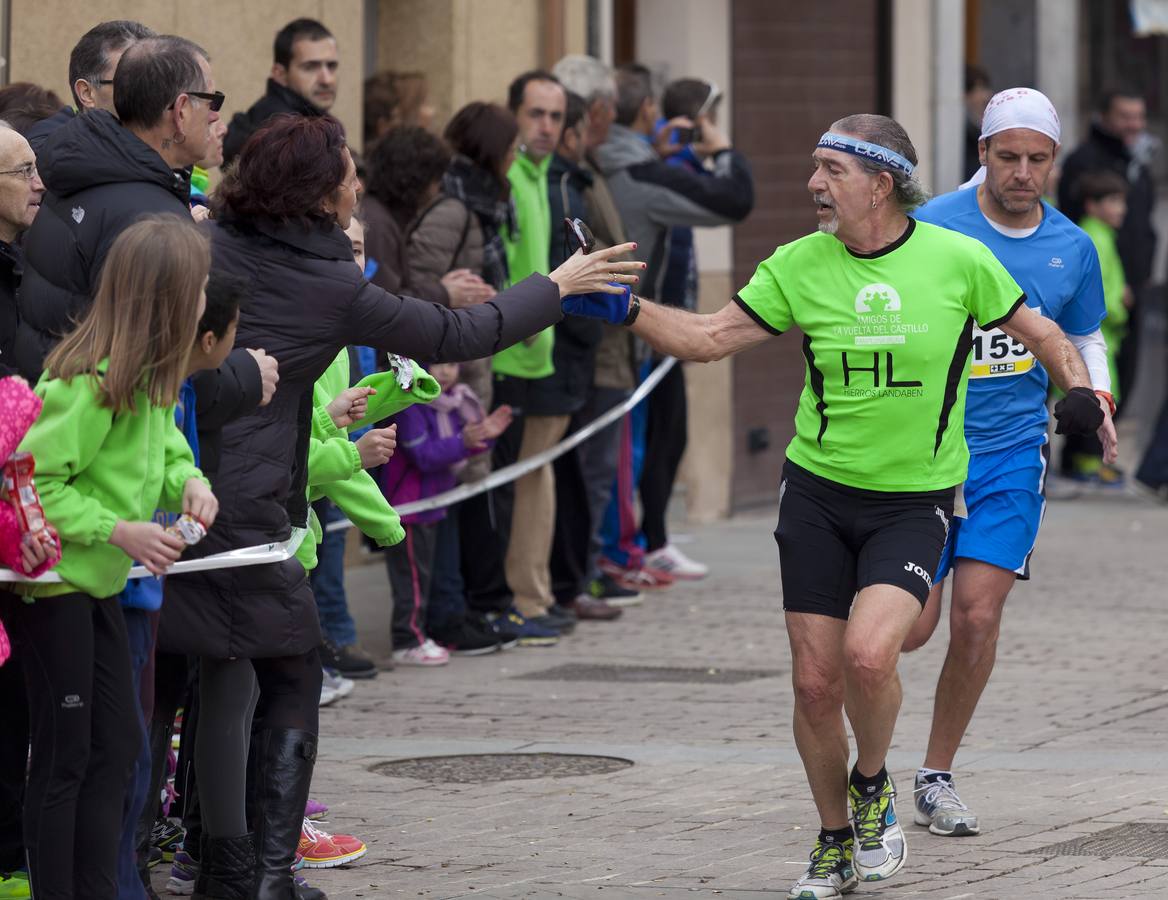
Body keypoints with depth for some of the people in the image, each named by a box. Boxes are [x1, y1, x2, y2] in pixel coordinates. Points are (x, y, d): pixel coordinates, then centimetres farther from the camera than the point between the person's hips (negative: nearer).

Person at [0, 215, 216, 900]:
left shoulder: (150, 375, 5)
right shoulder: (91, 382, -24)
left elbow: (163, 446, 19)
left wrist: (187, 480, -3)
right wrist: (118, 531, -25)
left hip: (99, 584, 9)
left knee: (117, 746, 12)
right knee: (65, 758, -2)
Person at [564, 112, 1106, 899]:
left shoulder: (958, 260, -7)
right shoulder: (800, 266, -2)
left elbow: (1039, 332, 7)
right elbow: (709, 338, 1)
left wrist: (1079, 389, -10)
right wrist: (625, 309, -12)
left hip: (915, 502, -3)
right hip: (818, 492, 3)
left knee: (868, 654, -24)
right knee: (816, 681, 2)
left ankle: (873, 787, 7)